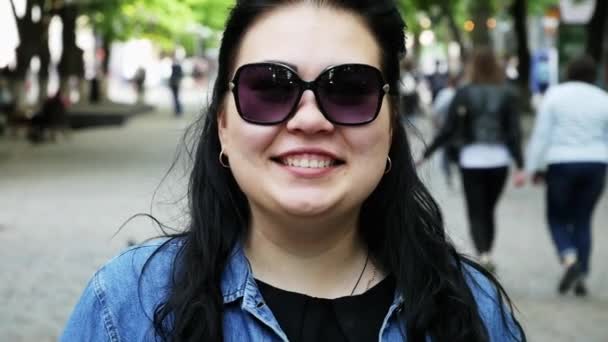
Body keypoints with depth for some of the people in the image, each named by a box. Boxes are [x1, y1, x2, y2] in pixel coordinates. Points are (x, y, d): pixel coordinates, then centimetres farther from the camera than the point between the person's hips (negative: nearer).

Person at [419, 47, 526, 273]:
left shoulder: (463, 94, -5)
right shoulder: (506, 95, -1)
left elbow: (448, 130, -5)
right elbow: (514, 133, -6)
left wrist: (426, 154, 5)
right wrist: (520, 167, -6)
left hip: (471, 160, -2)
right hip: (499, 160, 2)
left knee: (476, 213, 3)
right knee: (489, 210, 18)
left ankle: (483, 254, -18)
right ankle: (487, 254, 22)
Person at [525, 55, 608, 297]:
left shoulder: (555, 95, -3)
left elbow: (541, 135, -5)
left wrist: (534, 167, 0)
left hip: (561, 165, -2)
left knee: (557, 217, 10)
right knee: (582, 220, 13)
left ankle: (569, 259, -15)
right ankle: (581, 276, 9)